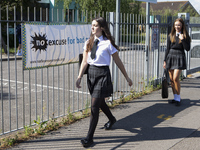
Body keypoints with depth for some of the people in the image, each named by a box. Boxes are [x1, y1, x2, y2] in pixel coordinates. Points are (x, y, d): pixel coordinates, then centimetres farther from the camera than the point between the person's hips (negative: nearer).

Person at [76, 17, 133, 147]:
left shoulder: (108, 43, -10)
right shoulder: (88, 43, 6)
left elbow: (118, 62, -4)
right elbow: (85, 61, 4)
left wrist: (127, 77, 1)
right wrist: (80, 77, -6)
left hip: (102, 74, -6)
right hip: (91, 73, 6)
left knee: (94, 105, -9)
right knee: (100, 102, 22)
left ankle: (90, 137, -1)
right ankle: (112, 119, 52)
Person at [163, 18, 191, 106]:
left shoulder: (185, 36, 0)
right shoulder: (170, 36, 9)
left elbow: (187, 49, -7)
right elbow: (167, 49, 12)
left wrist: (182, 39, -16)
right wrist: (165, 61, 9)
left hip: (179, 57, -4)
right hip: (170, 57, 4)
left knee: (175, 78, -14)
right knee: (171, 79, 5)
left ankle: (178, 98, -1)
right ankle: (175, 97, 17)